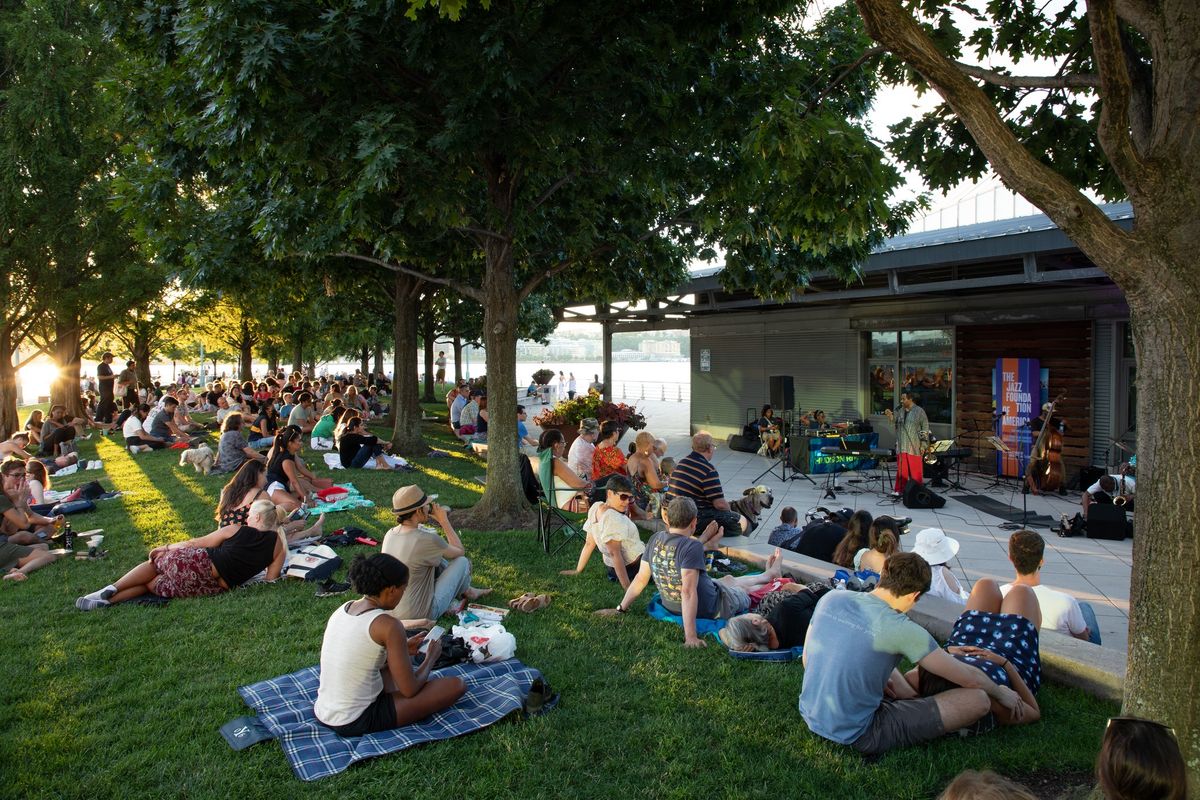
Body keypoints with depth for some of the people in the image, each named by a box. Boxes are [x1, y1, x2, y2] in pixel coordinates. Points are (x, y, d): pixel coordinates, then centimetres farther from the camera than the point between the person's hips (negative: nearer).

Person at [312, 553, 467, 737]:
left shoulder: (342, 609, 4)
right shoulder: (389, 625, -19)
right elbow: (410, 690, -13)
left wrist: (402, 649, 20)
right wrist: (431, 657, 5)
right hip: (356, 723, -8)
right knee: (456, 685, -7)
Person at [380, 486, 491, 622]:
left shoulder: (389, 534, -5)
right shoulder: (427, 540, -26)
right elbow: (460, 551, -6)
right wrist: (444, 520, -3)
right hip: (420, 614, -7)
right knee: (462, 561, 4)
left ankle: (467, 590, 37)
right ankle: (465, 592, 36)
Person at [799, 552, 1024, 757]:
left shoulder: (830, 599, -5)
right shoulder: (901, 630, -19)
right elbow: (970, 678, -6)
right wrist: (1001, 693, 16)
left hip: (810, 715, 7)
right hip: (858, 737, -7)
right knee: (978, 699, -5)